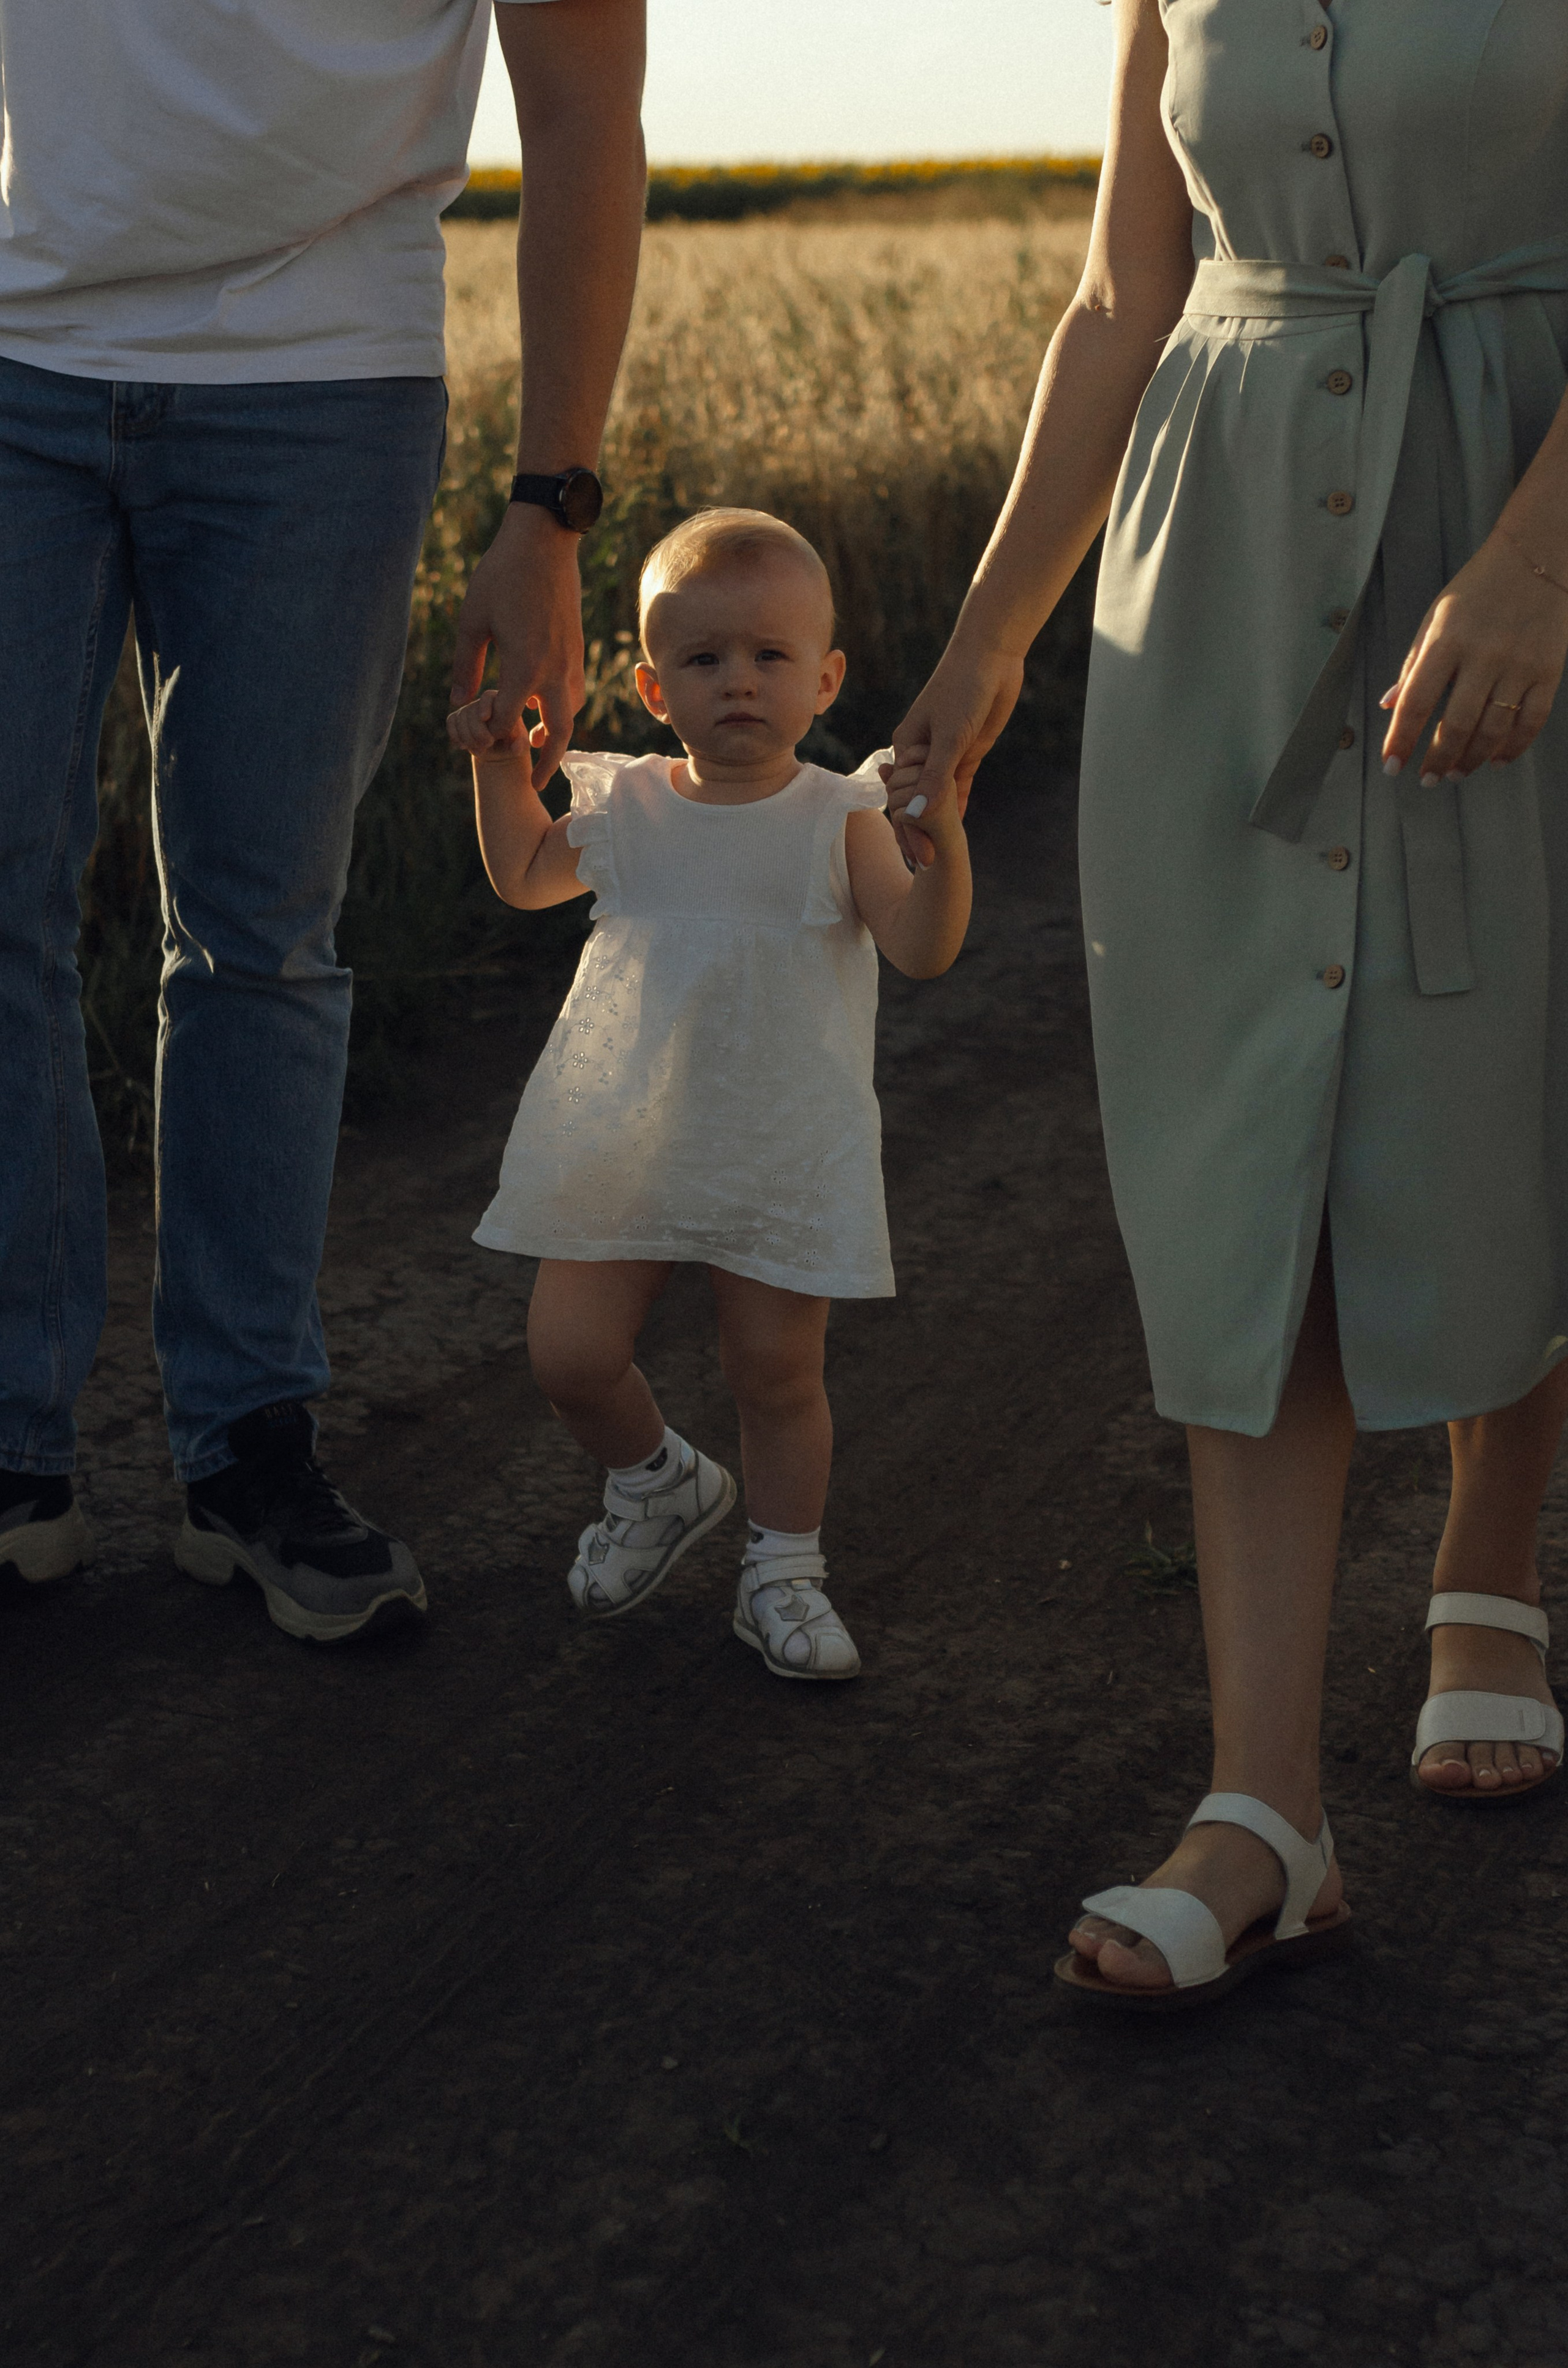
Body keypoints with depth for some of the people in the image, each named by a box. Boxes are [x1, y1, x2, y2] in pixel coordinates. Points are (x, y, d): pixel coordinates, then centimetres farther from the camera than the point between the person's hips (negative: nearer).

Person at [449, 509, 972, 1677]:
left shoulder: (839, 819, -7)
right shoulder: (627, 809, 3)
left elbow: (922, 949, -18)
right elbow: (525, 877, 22)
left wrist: (943, 845, -34)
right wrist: (501, 765, 10)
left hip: (786, 1161, -3)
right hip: (624, 1144, 3)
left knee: (777, 1367, 4)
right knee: (570, 1352, 2)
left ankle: (783, 1570, 24)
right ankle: (661, 1479, 32)